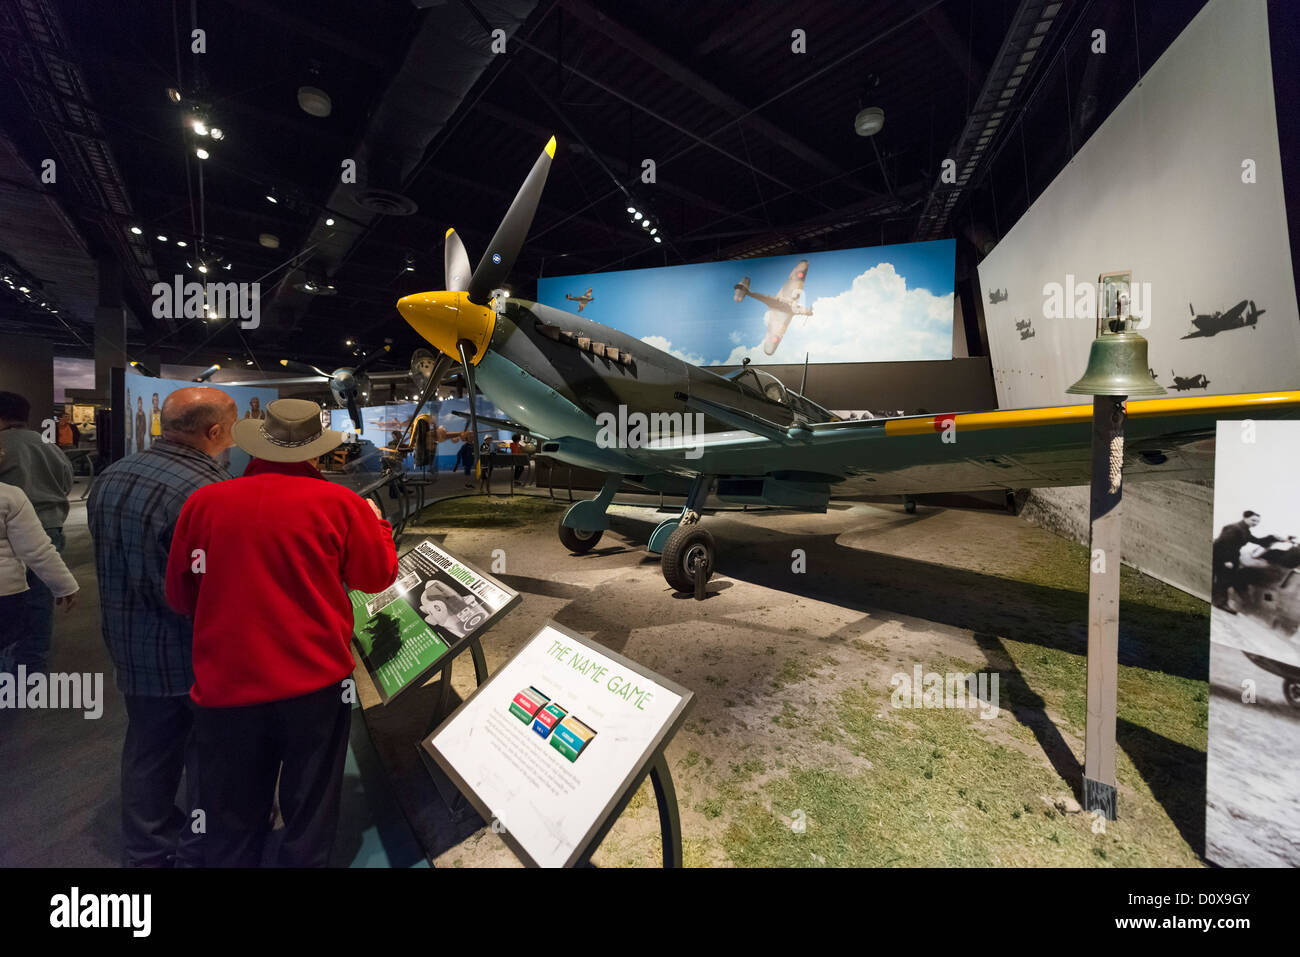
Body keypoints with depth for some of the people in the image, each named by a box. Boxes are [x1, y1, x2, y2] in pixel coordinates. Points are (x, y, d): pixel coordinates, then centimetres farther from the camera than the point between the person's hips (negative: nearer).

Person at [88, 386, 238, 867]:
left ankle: (145, 851, 41)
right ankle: (199, 852, 30)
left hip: (131, 648, 8)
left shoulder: (109, 479, 1)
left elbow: (109, 561, 12)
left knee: (147, 756, 23)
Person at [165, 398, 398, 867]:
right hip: (316, 685, -2)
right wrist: (376, 521, 17)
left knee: (232, 827, 21)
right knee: (309, 821, 17)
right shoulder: (340, 503, -12)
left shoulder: (204, 502, -5)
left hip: (226, 688, 3)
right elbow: (379, 576, 1)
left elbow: (180, 596, 8)